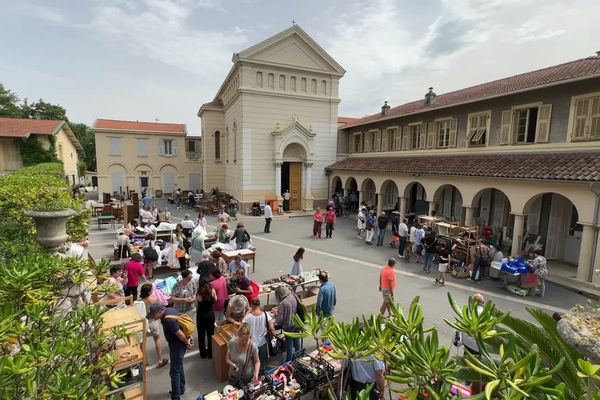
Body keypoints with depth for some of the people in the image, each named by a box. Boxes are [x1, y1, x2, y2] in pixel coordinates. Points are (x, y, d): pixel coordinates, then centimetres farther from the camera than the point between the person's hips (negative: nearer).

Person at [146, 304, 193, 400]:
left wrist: (187, 342, -10)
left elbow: (180, 334, -28)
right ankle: (181, 389, 42)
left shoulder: (168, 320, -31)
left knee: (174, 372, 3)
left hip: (178, 345, -10)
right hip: (176, 344, 10)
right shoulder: (169, 310, -1)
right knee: (179, 367, 24)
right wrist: (189, 337, 7)